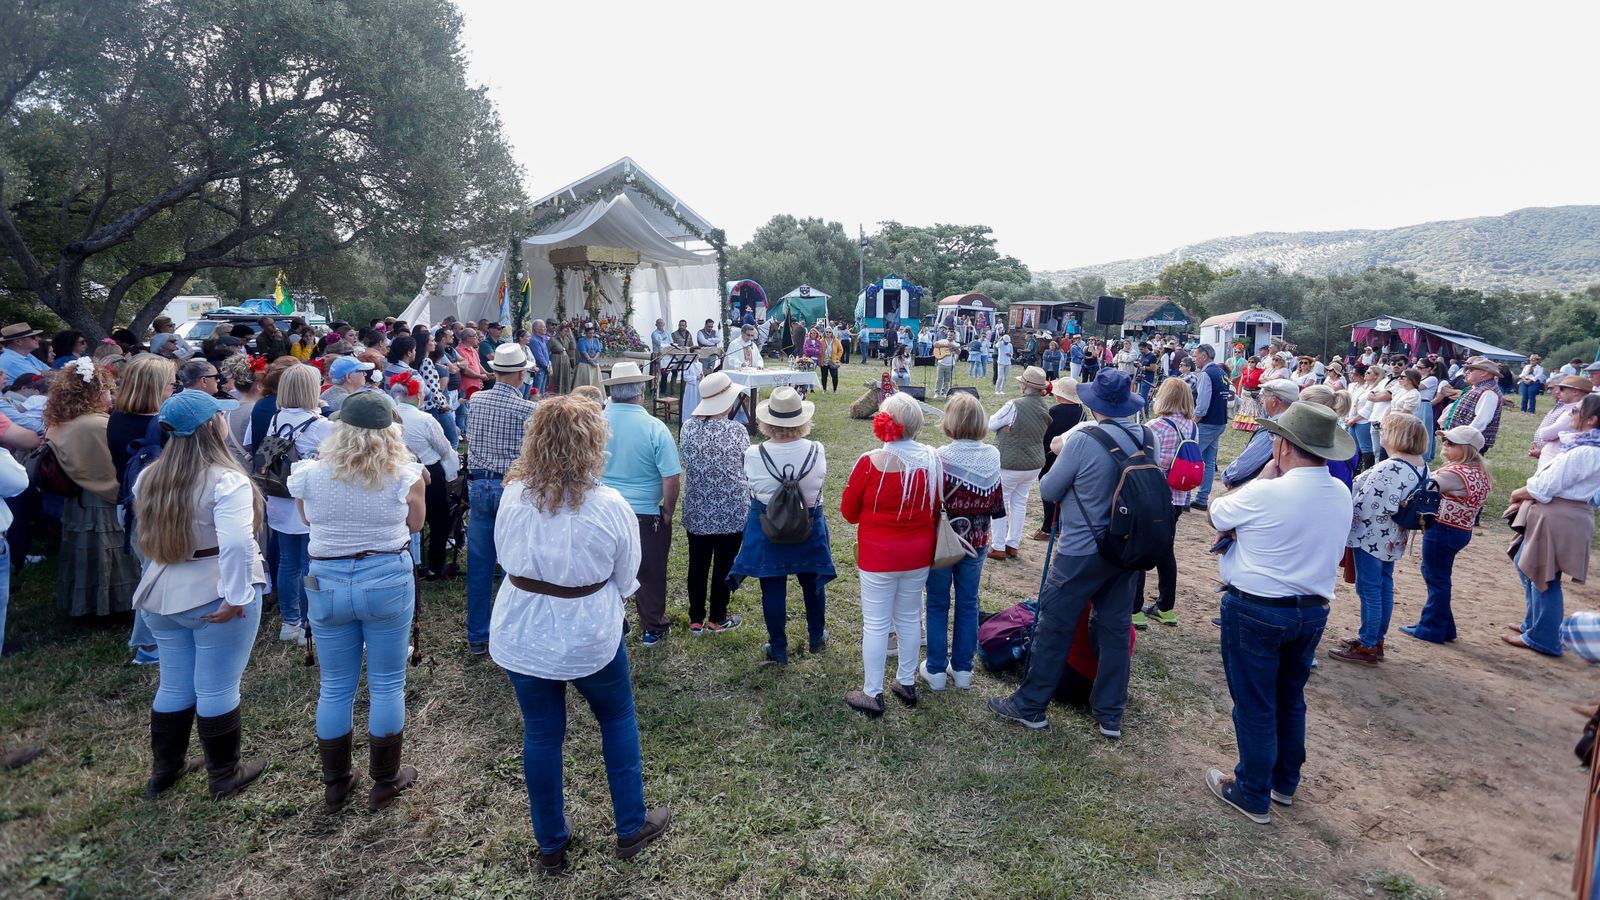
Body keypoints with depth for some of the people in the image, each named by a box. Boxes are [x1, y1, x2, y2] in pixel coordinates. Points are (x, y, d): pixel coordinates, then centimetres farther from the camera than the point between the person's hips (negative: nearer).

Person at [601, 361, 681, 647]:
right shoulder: (655, 428, -18)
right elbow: (672, 479, -16)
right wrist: (668, 513, -1)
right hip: (647, 514, -3)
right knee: (650, 573, 14)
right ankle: (652, 629, 27)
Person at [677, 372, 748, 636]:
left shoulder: (688, 428, -8)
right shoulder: (738, 431, -16)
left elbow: (687, 462, 6)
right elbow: (747, 469, -3)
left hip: (697, 511, 3)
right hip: (731, 512, -3)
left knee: (698, 565, 15)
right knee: (724, 565, 12)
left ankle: (696, 620, 26)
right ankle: (717, 619, 26)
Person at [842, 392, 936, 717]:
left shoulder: (870, 463, -20)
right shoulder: (931, 461, -10)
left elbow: (848, 511, -6)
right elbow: (936, 509, 5)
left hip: (878, 556, -4)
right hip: (918, 554, 4)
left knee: (875, 624, 7)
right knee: (909, 618, 19)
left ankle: (872, 694, 17)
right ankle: (907, 683, 35)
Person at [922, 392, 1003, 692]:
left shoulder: (941, 458, -21)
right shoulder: (992, 457, -8)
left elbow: (932, 504, -19)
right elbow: (997, 507, -2)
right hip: (976, 542, 3)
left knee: (938, 605, 11)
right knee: (968, 603, 16)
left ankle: (936, 670, 20)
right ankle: (962, 669, 27)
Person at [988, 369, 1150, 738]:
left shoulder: (1083, 440, -21)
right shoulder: (1147, 439, -3)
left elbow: (1048, 491, -10)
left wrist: (1062, 454, 6)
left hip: (1081, 551, -6)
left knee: (1054, 627, 6)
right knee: (1116, 627, 15)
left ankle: (1029, 706, 19)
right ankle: (1111, 716, 26)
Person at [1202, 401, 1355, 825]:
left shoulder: (1265, 495, -24)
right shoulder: (1341, 495, -2)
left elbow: (1217, 516, -6)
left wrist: (1268, 473, 1)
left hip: (1256, 611, -7)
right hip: (1313, 611, 7)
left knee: (1255, 705, 7)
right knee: (1290, 699, 22)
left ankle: (1253, 796, 20)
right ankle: (1285, 783, 39)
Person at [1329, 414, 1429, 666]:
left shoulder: (1388, 469, -26)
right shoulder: (1422, 466, 5)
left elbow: (1365, 506, -25)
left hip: (1371, 537, -9)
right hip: (1393, 539, 9)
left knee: (1369, 590, 0)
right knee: (1384, 586, 18)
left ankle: (1367, 647, 10)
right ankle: (1377, 640, 30)